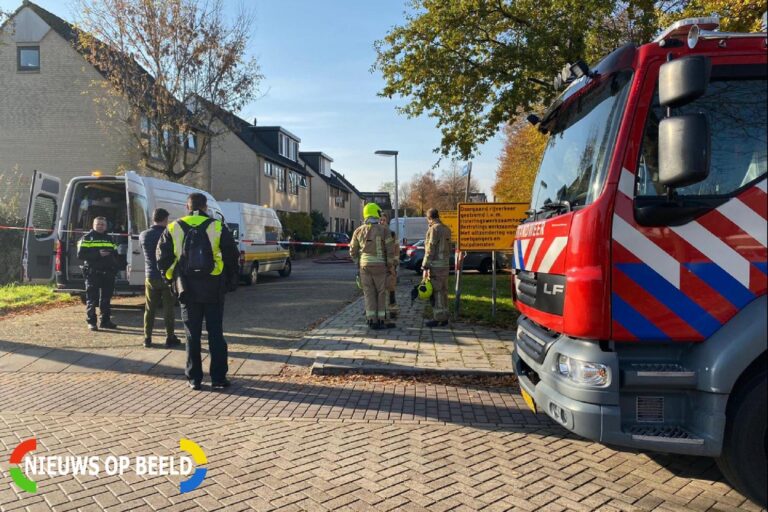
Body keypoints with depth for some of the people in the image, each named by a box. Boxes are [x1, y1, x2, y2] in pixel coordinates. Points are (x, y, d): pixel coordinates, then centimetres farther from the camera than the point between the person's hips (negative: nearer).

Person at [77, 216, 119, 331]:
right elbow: (80, 255, -8)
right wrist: (98, 254, -18)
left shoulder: (109, 239, 18)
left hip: (108, 273, 5)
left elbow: (115, 254, 22)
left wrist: (116, 267, 5)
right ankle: (91, 322, 2)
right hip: (92, 273, -5)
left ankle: (105, 320, 17)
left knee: (106, 298, 10)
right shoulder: (87, 238, 2)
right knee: (92, 298, -3)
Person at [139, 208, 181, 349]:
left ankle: (147, 338, 14)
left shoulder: (143, 235, 1)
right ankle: (170, 338, 7)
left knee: (149, 309, 11)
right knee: (168, 309, 4)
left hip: (150, 276, 4)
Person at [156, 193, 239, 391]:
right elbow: (231, 257, -2)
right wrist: (231, 282, 8)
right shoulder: (218, 228, -4)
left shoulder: (173, 229, 1)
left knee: (192, 335, 9)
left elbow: (163, 259, 3)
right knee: (216, 333, 6)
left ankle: (194, 378, 13)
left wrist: (172, 279, 16)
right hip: (213, 290, -1)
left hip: (187, 290, 1)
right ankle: (218, 377, 8)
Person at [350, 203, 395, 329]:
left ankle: (371, 320, 6)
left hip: (364, 266, 3)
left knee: (369, 293, 7)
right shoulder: (383, 230, -6)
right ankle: (381, 320, 8)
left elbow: (353, 251, 7)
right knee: (381, 293, 7)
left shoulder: (358, 231, 4)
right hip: (379, 266, -3)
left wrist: (357, 265, 19)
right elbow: (390, 250, -8)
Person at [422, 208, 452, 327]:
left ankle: (437, 318, -3)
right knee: (443, 291, 11)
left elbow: (430, 250, -17)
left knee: (436, 292, -5)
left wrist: (425, 267, -15)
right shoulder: (447, 229, 14)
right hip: (445, 264, 8)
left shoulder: (434, 229, -13)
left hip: (435, 265, -8)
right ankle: (444, 318, 15)